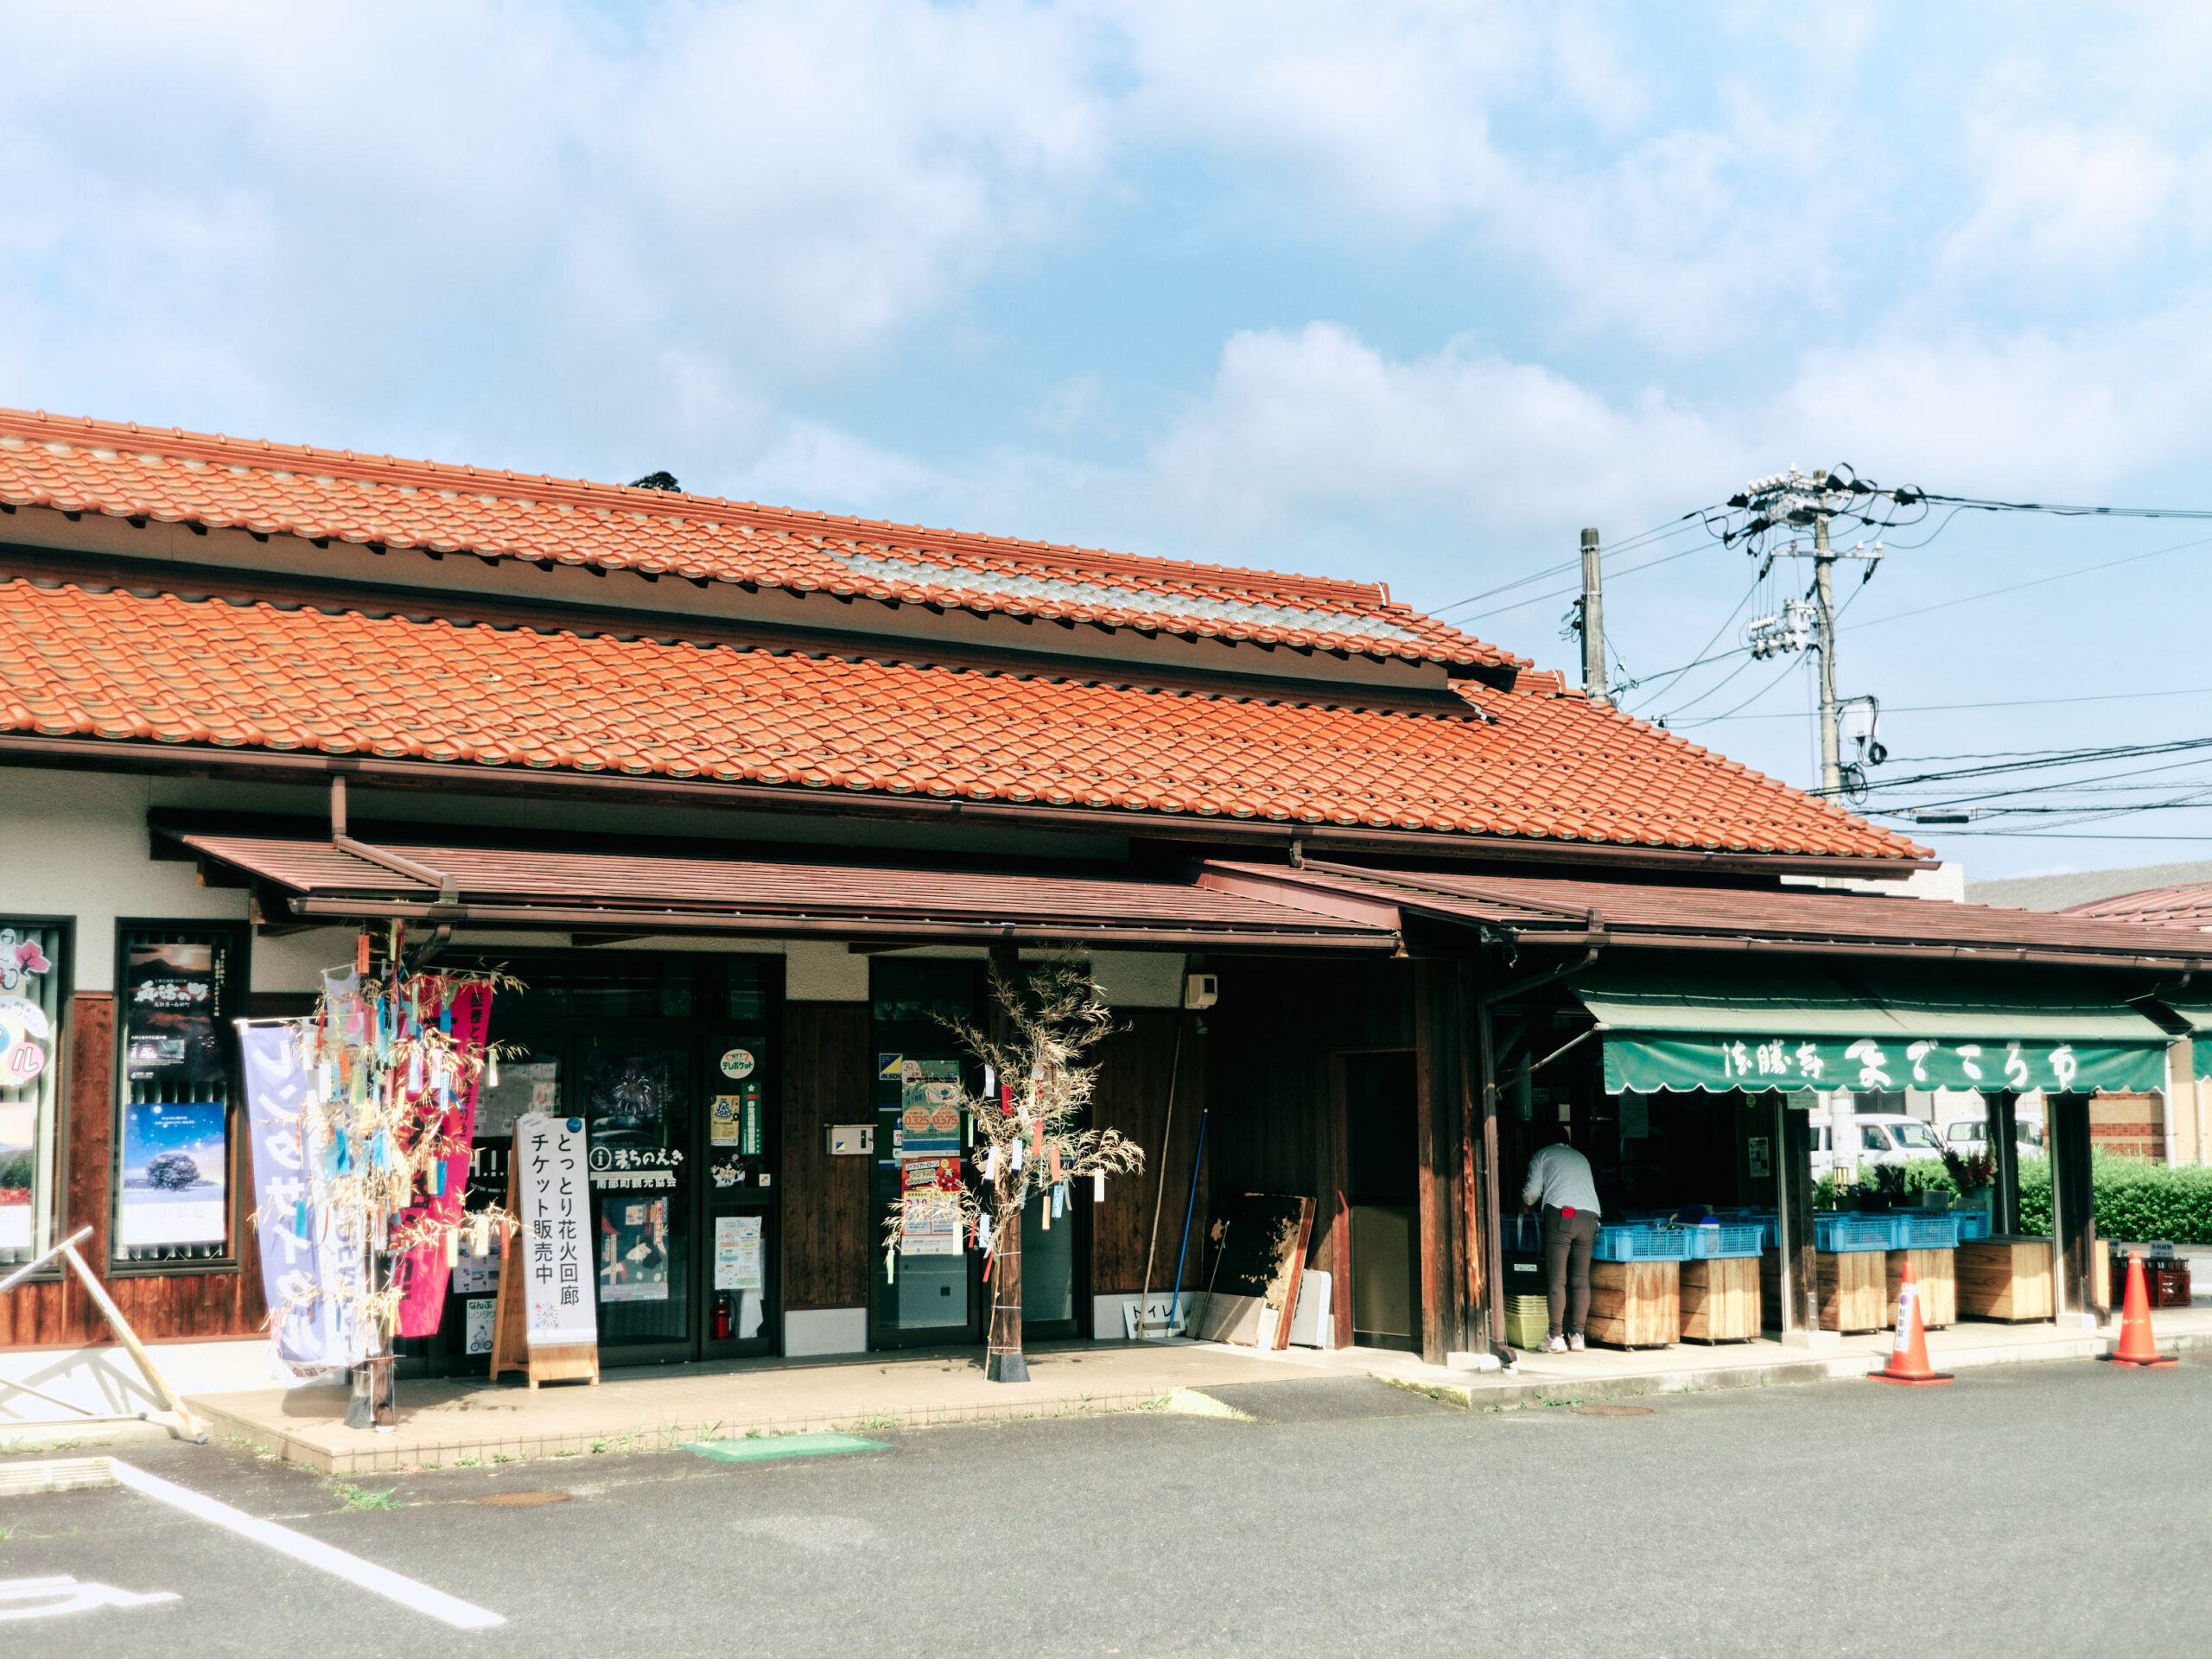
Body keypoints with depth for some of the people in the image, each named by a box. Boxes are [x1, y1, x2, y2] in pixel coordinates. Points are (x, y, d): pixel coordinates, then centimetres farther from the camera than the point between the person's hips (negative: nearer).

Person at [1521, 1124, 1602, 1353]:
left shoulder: (1543, 1155, 17)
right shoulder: (1581, 1158, 30)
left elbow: (1532, 1192, 9)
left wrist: (1526, 1205, 32)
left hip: (1561, 1214, -4)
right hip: (1589, 1215, 4)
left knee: (1557, 1279, -5)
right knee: (1581, 1279, 6)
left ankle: (1556, 1337, -9)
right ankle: (1577, 1336, 3)